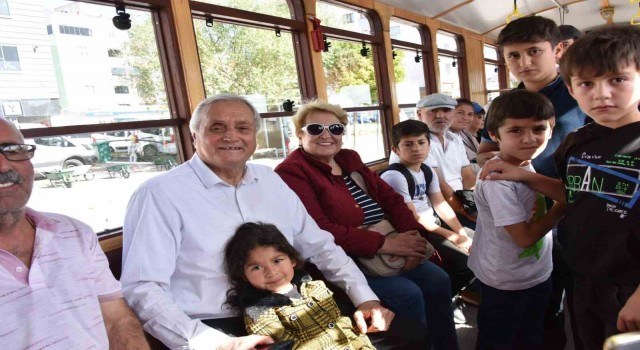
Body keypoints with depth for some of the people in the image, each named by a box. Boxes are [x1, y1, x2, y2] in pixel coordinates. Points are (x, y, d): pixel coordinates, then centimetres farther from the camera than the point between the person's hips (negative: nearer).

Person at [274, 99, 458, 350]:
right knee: (408, 294, -19)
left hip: (385, 250, 8)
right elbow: (320, 232, -23)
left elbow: (390, 198, 7)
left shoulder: (350, 159, 12)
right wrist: (384, 243, -23)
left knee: (438, 280, -1)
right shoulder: (291, 172, -13)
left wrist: (412, 235, -11)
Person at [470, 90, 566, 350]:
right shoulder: (498, 180, -29)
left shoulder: (528, 165, -3)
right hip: (506, 283, -8)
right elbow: (525, 237, -26)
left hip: (537, 274, 8)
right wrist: (563, 206, -18)